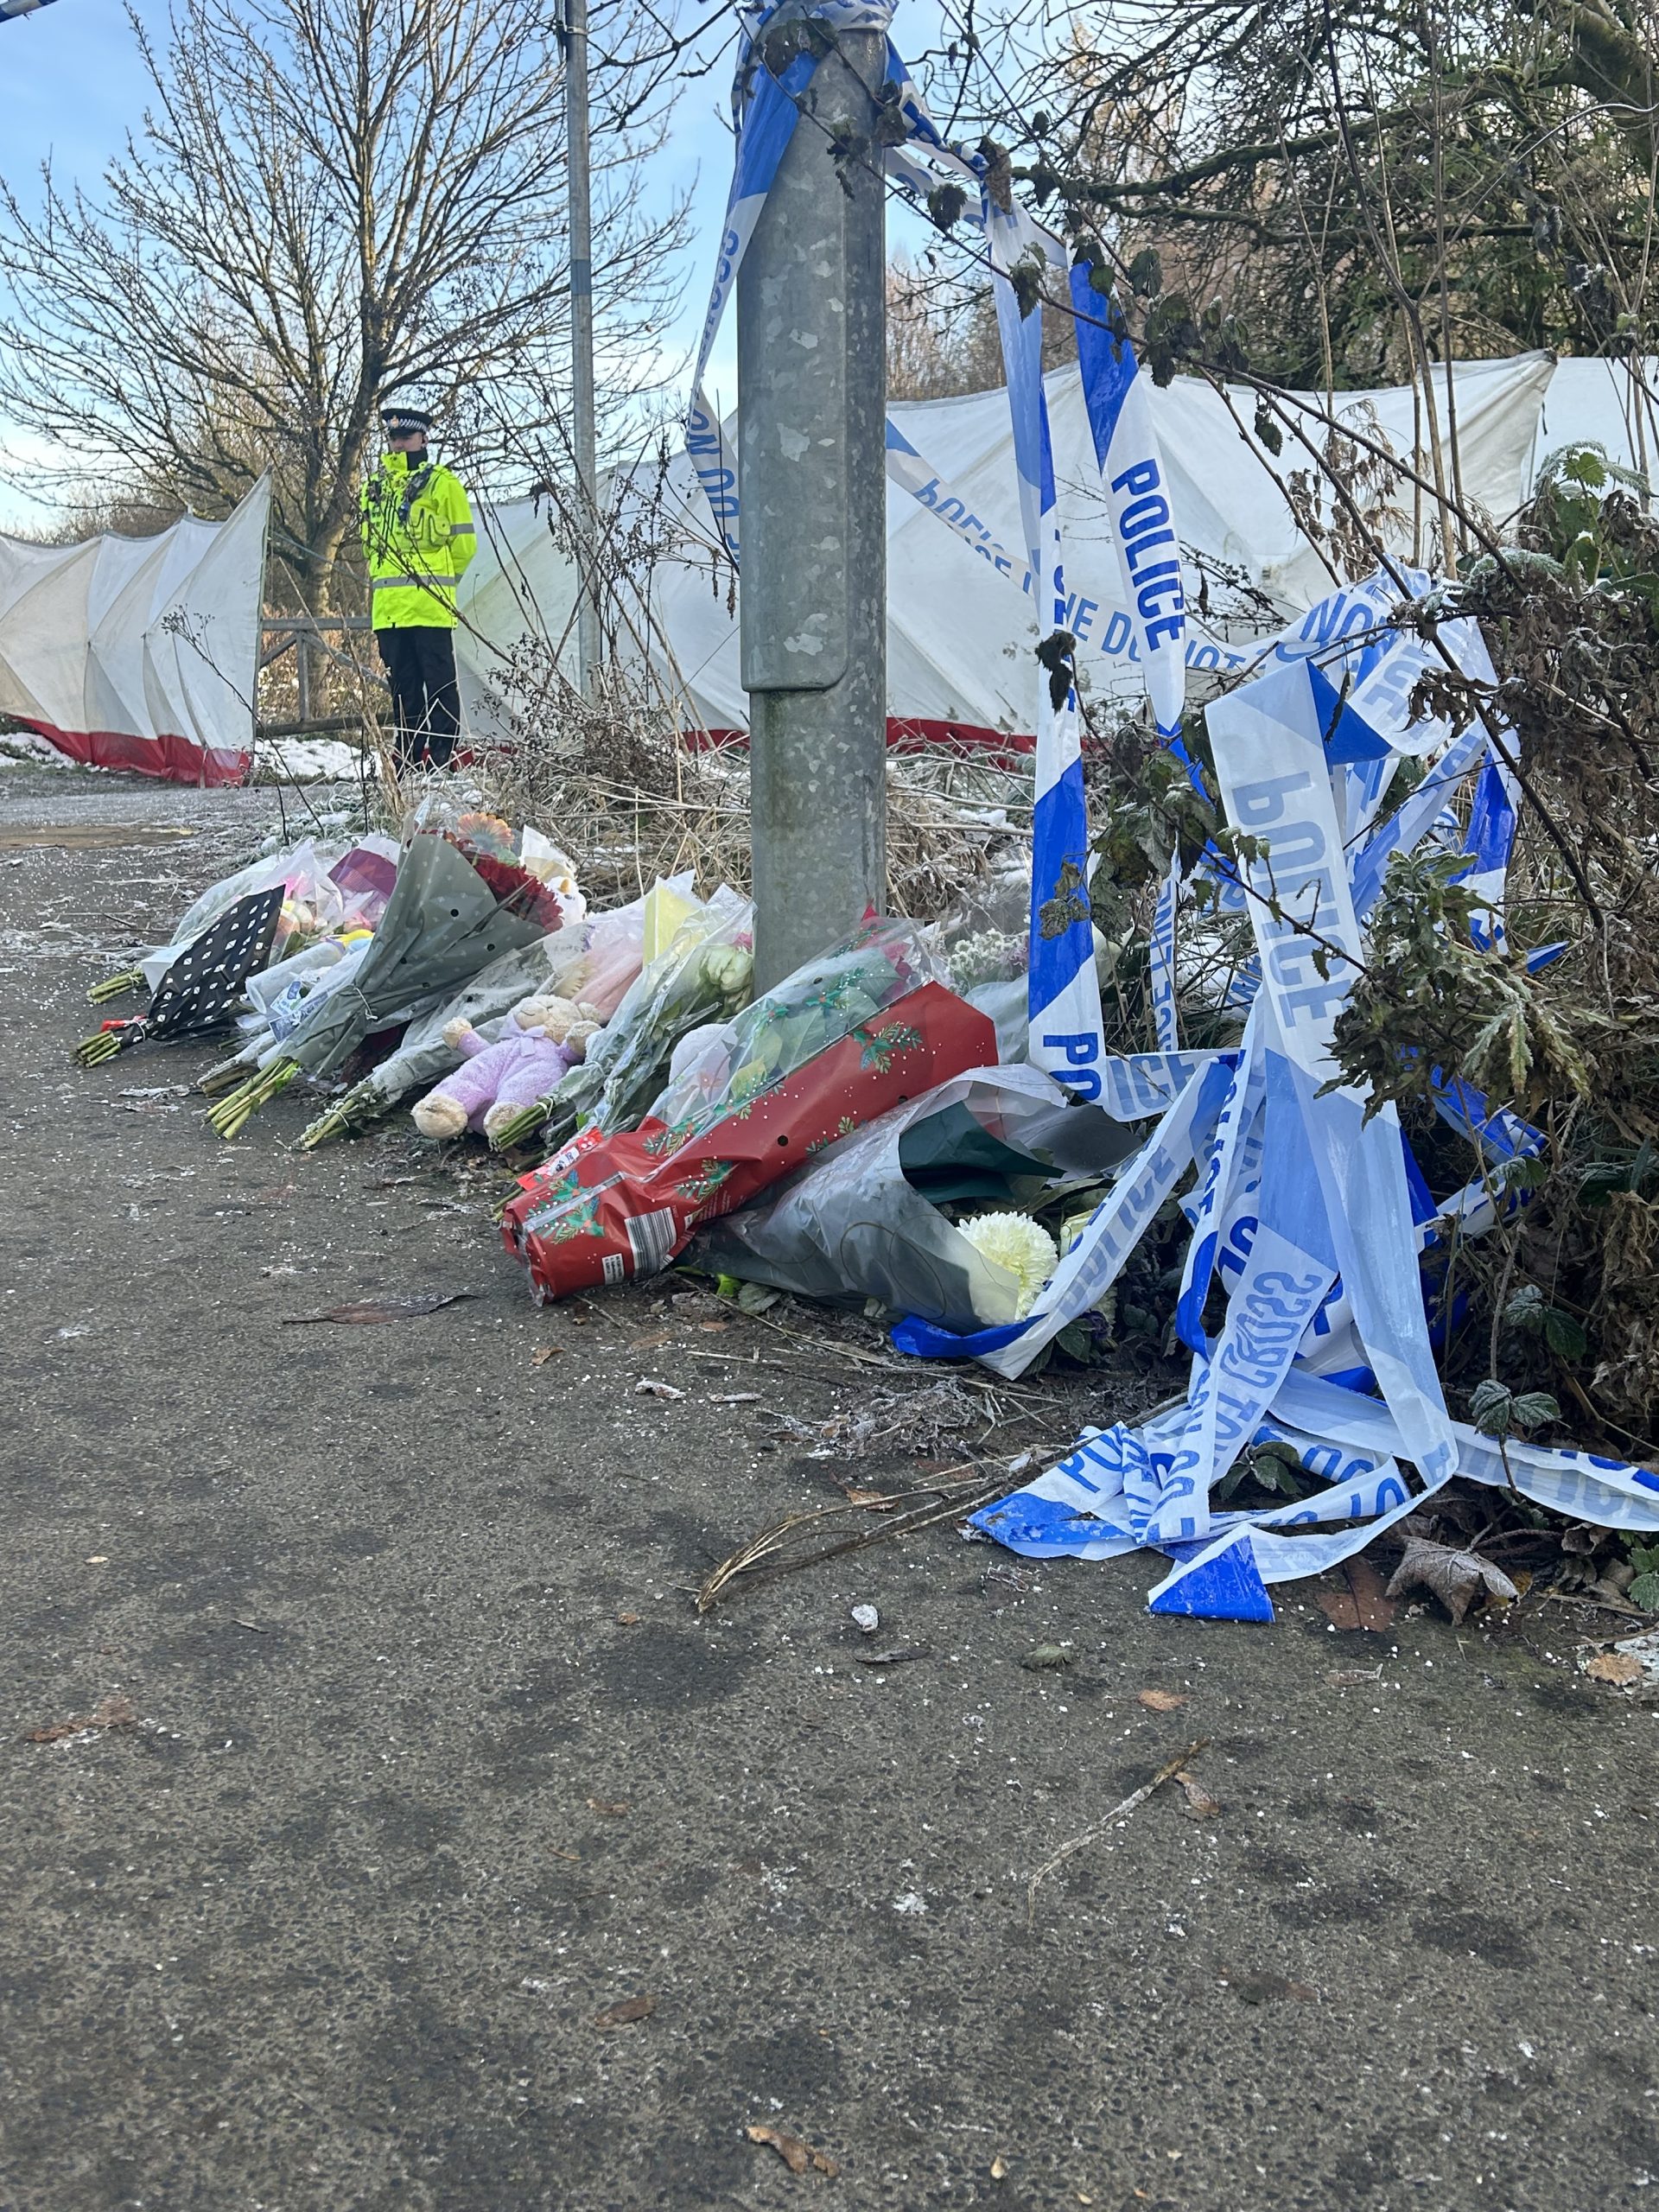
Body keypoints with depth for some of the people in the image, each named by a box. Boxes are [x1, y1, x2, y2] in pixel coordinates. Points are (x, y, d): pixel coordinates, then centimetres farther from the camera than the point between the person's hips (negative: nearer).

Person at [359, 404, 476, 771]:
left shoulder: (441, 482, 3)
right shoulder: (374, 487, 19)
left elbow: (464, 543, 3)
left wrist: (437, 579, 9)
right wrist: (384, 581, 18)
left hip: (429, 605, -6)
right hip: (387, 607, 6)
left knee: (439, 684, -6)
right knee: (402, 686, 8)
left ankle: (443, 761, -5)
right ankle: (408, 761, 13)